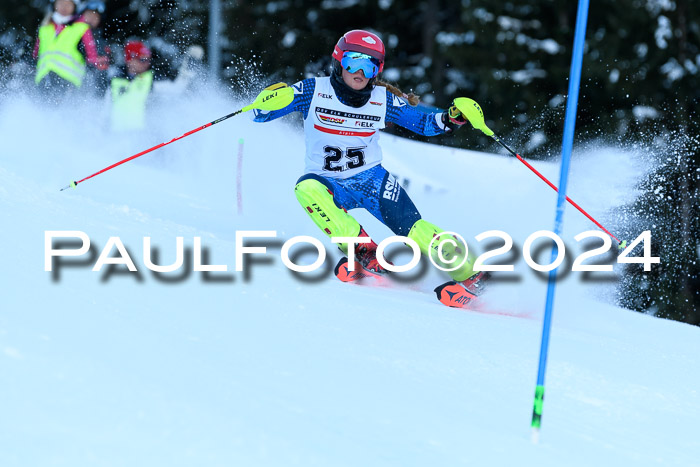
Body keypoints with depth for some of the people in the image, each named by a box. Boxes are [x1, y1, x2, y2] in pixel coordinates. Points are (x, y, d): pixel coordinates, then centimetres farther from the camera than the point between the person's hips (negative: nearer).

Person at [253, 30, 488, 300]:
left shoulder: (384, 100, -1)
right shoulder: (314, 91, -9)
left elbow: (425, 123, 8)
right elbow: (261, 114, -11)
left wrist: (451, 118, -13)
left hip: (371, 178, 1)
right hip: (328, 184, -1)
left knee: (415, 230, -18)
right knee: (307, 189, -36)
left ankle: (470, 276, -3)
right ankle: (364, 250, -30)